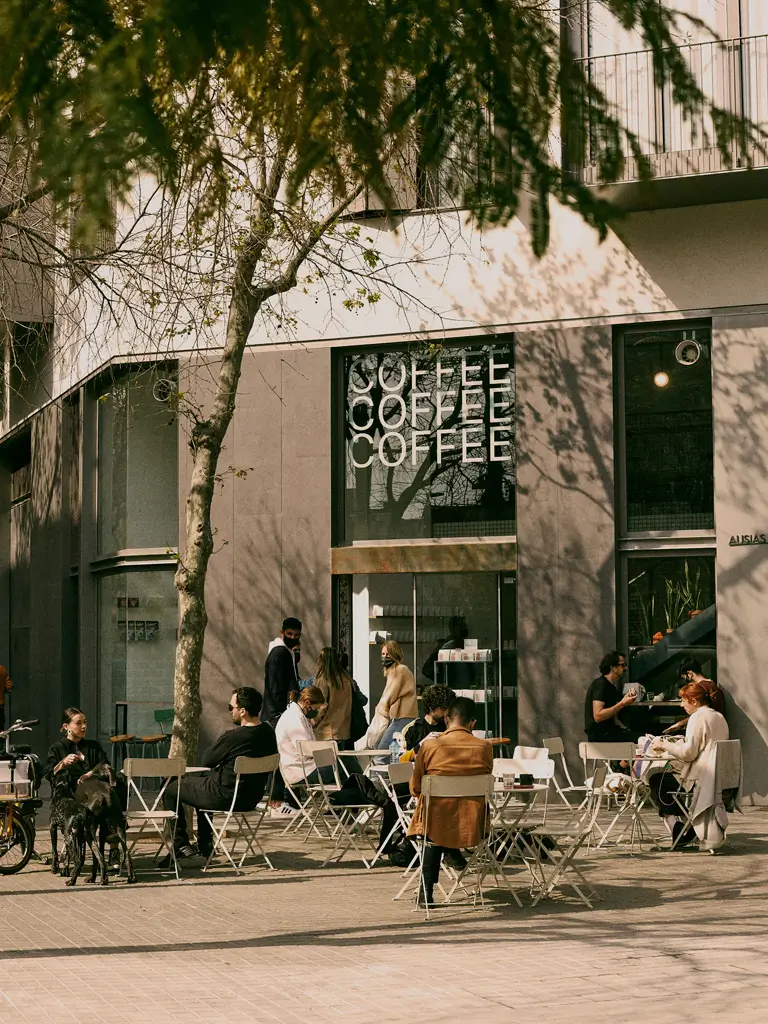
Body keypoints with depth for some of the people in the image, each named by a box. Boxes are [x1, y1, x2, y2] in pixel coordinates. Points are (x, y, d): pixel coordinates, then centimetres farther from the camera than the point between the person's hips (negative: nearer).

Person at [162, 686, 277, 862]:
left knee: (170, 789, 11)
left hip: (226, 798, -8)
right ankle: (204, 844, 39)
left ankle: (181, 845, 13)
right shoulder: (268, 732, -4)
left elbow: (205, 761, -11)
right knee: (201, 778, 36)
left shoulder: (232, 737, -28)